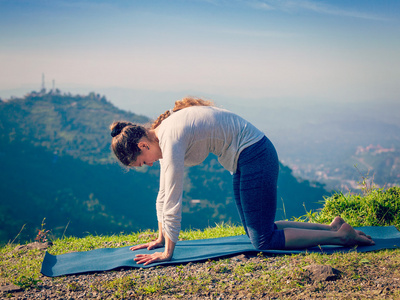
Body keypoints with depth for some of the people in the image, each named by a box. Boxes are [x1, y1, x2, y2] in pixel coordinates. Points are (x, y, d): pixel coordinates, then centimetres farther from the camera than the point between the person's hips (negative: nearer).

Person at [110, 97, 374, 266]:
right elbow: (164, 194, 13)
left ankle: (341, 235, 0)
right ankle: (331, 227, 19)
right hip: (248, 157, 10)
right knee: (256, 229, 18)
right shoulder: (161, 134, 6)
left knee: (264, 241, -5)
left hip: (254, 157, -10)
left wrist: (168, 252, -15)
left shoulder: (171, 140, -23)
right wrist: (161, 239, 16)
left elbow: (173, 200, -22)